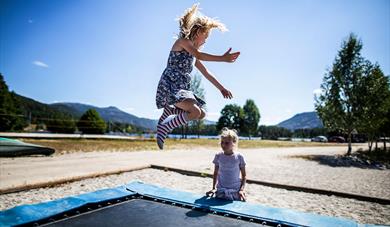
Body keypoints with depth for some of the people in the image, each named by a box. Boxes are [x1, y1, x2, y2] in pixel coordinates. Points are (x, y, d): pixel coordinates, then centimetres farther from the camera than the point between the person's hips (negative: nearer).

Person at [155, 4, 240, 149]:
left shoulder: (193, 52, 22)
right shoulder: (183, 40, -2)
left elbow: (206, 73, 25)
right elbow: (199, 56, -18)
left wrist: (221, 88, 26)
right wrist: (223, 58, -20)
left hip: (181, 89, 9)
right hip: (170, 86, -9)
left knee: (201, 115, 12)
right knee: (195, 112, -27)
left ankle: (169, 110, 16)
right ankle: (164, 128, -13)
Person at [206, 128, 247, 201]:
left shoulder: (239, 157, -7)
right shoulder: (218, 156, -2)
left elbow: (244, 175, 0)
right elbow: (215, 173, 7)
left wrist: (242, 189, -10)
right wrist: (214, 188, 2)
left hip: (235, 192, -1)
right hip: (220, 191, 2)